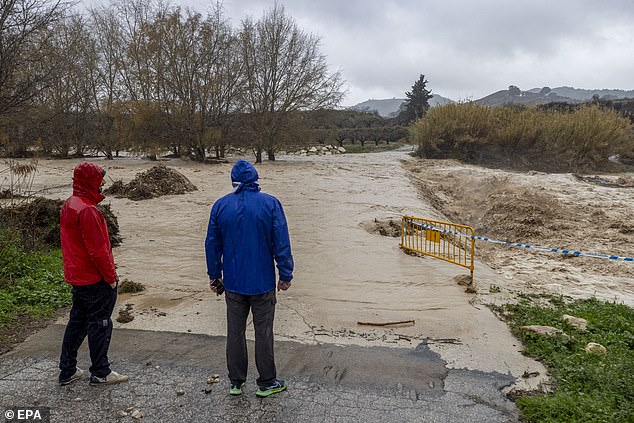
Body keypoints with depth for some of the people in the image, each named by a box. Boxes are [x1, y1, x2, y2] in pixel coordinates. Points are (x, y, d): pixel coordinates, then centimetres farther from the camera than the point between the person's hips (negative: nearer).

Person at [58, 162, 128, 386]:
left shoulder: (68, 205, 9)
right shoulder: (87, 210, -22)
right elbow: (97, 249, -22)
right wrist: (111, 276, -13)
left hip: (77, 276, 10)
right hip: (95, 280, -10)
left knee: (77, 321, 18)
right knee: (100, 324, 3)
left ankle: (67, 370, 28)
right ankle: (100, 373, 15)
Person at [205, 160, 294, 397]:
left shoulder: (220, 206, 0)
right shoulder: (271, 204, -9)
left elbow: (212, 244, 6)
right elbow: (282, 243, -9)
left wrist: (215, 275, 16)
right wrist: (286, 275, 0)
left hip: (233, 283, 3)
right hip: (263, 282, -2)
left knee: (235, 331, 13)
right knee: (263, 331, 8)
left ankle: (236, 382, 25)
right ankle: (266, 383, 19)